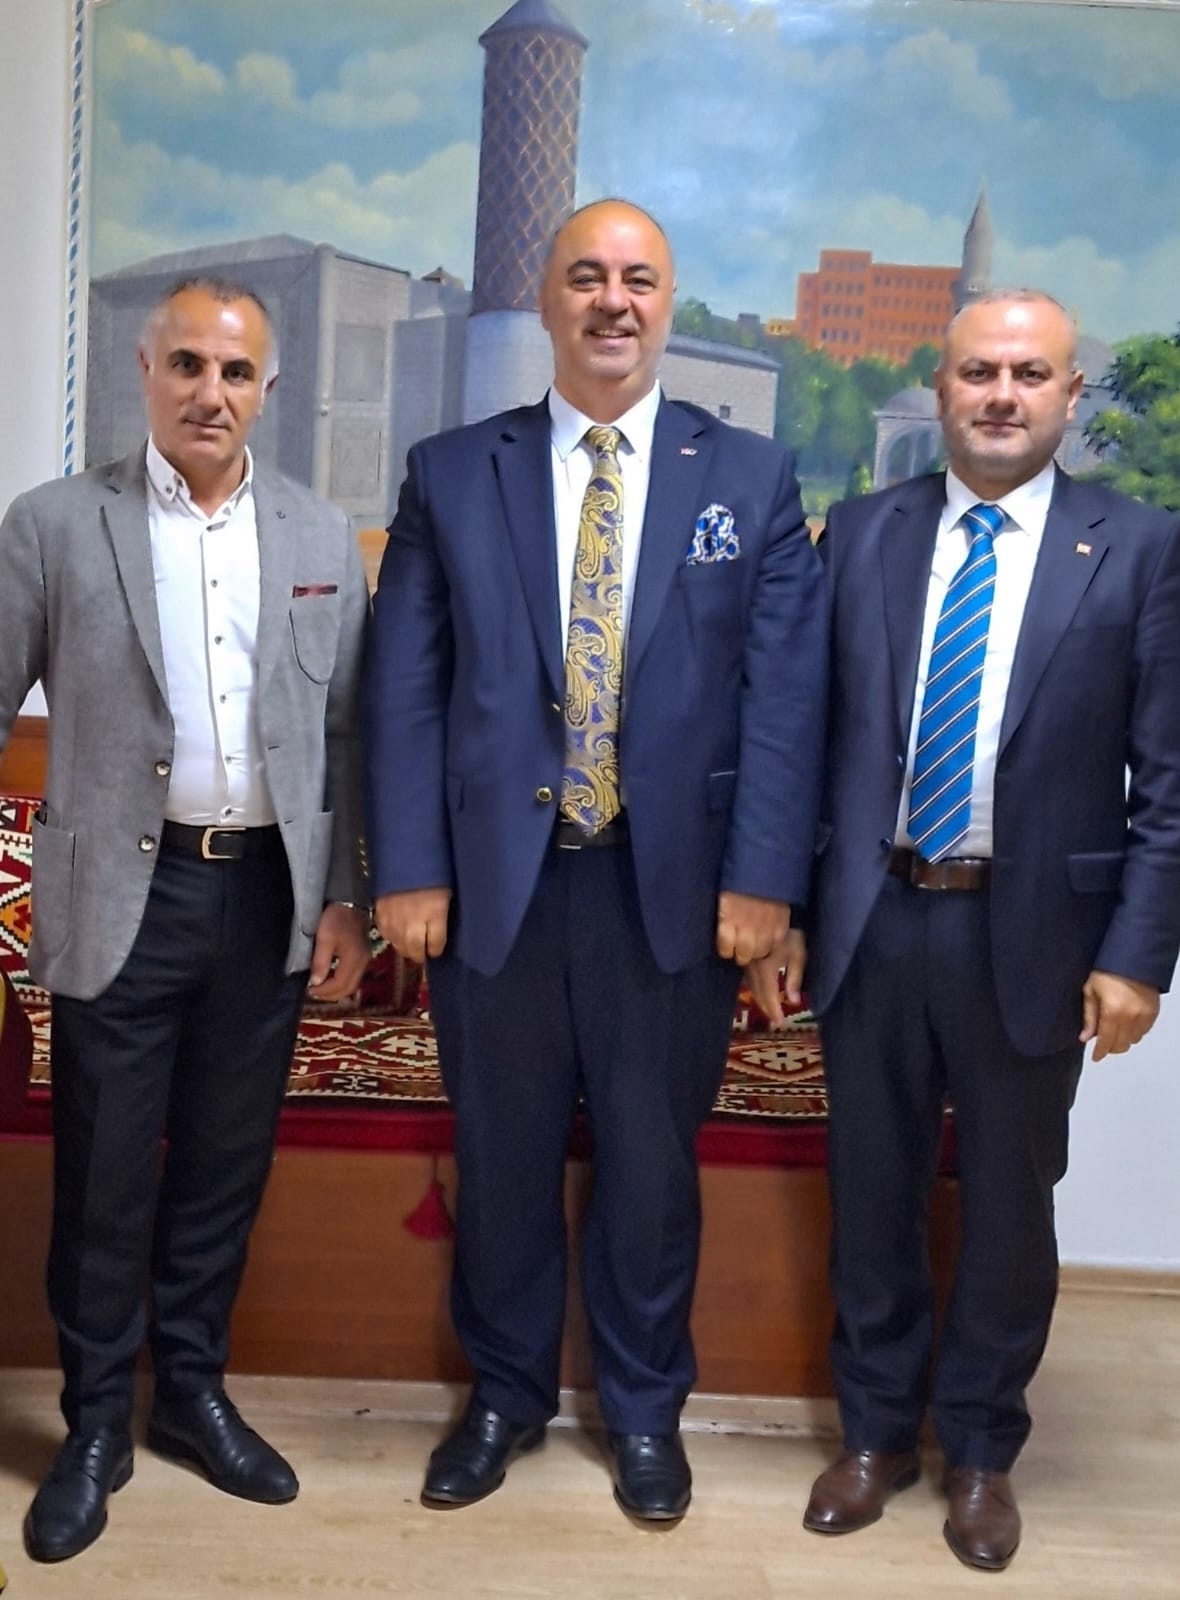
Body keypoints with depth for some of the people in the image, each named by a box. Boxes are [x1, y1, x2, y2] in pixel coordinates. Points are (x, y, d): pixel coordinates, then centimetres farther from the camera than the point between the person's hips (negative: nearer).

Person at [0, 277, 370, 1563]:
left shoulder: (322, 539, 5)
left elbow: (343, 733, 6)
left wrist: (344, 899, 4)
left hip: (268, 894, 3)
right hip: (124, 896, -2)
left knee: (226, 1164, 14)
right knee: (103, 1175, 8)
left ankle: (192, 1393, 33)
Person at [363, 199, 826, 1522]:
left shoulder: (753, 478, 4)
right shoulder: (449, 474, 5)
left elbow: (786, 691, -1)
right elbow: (404, 686, 1)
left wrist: (763, 878, -8)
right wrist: (407, 870, -6)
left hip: (676, 884, 0)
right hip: (492, 876, 1)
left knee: (652, 1159, 12)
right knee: (501, 1155, 13)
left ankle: (644, 1408, 34)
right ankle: (505, 1395, 36)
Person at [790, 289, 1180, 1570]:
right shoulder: (861, 533, 4)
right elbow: (813, 731, 5)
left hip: (1031, 934, -1)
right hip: (871, 923, 2)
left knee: (1007, 1210, 14)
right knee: (871, 1197, 15)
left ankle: (981, 1450, 36)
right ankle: (877, 1429, 36)